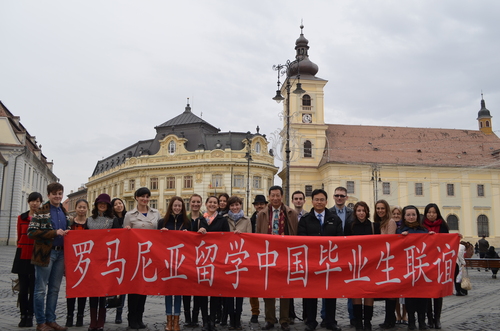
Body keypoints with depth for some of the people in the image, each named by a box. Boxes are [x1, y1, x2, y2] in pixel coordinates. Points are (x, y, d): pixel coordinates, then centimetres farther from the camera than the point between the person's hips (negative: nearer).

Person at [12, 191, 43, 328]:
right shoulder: (22, 218, 8)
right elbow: (19, 237, 12)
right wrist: (20, 250, 10)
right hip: (23, 255, 2)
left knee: (33, 288, 4)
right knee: (23, 287, 6)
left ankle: (30, 316, 14)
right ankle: (23, 316, 16)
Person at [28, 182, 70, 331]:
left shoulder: (64, 212, 14)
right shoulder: (41, 211, -4)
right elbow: (31, 232, -12)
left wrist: (66, 233, 0)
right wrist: (54, 233, -18)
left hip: (61, 253, 6)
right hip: (45, 252, -6)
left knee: (55, 289, 11)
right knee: (41, 289, 1)